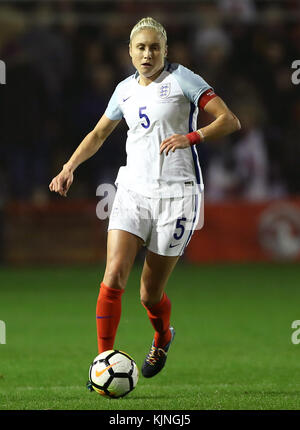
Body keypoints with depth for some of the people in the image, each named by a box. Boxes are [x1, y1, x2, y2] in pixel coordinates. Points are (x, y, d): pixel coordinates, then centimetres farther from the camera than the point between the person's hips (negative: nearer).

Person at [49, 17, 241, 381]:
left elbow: (230, 121, -9)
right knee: (113, 277, -16)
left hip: (176, 194, -4)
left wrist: (191, 137, -24)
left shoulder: (181, 79, -4)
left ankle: (162, 337, 36)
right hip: (133, 191, 4)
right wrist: (70, 166, 12)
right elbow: (98, 134, 27)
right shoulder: (125, 90, 12)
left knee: (151, 294, 2)